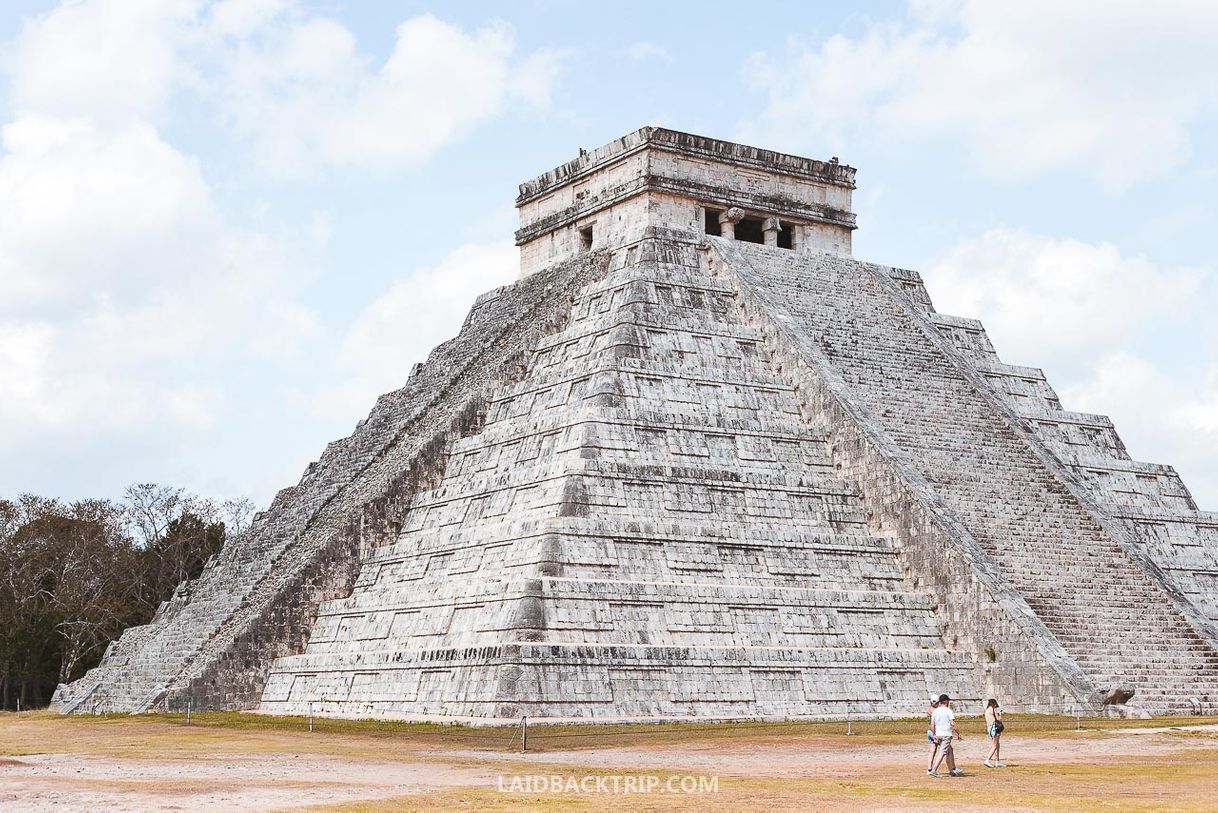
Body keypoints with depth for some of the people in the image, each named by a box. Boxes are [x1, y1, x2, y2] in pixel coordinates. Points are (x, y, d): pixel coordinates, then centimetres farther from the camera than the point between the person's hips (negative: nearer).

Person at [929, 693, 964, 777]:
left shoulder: (935, 711, 9)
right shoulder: (948, 711, -9)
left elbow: (932, 725, 9)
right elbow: (953, 724, -15)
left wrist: (935, 735, 16)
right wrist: (958, 734, -8)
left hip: (938, 735, 7)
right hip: (947, 734, -7)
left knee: (949, 751, 20)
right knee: (942, 752, -9)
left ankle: (952, 770, 25)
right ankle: (934, 770, -20)